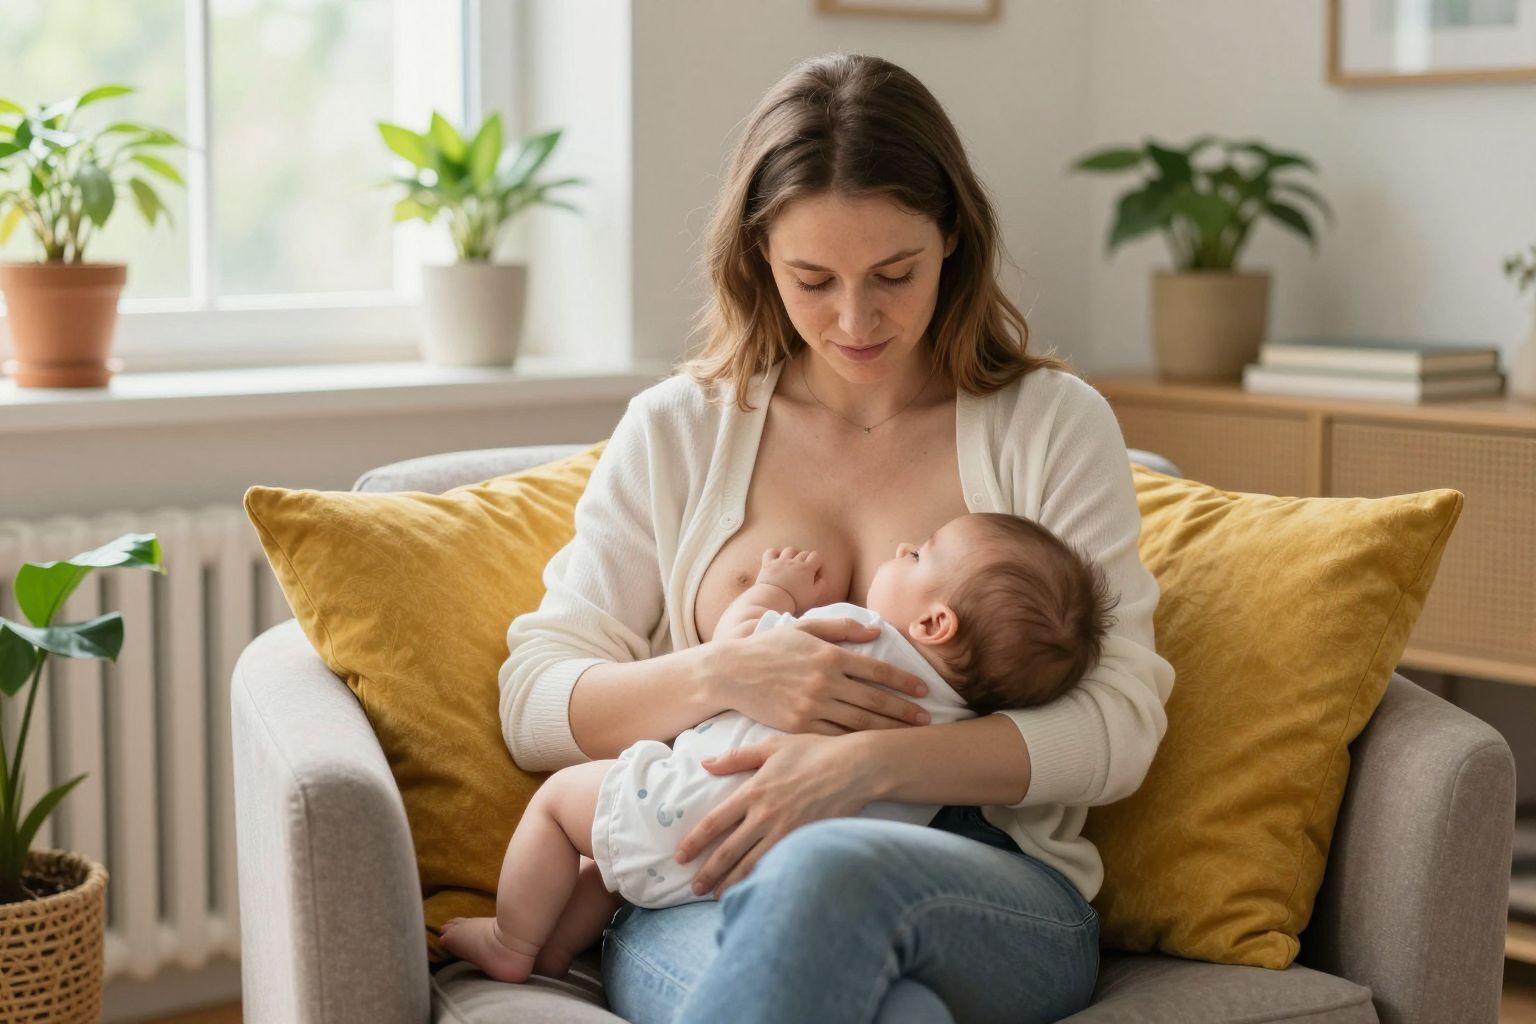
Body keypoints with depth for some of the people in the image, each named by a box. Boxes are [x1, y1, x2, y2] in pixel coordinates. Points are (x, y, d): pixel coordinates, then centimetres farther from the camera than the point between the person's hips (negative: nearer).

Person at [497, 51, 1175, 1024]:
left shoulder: (1052, 423, 10)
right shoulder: (676, 432, 14)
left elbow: (1119, 726, 0)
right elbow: (534, 707, 9)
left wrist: (873, 761, -16)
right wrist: (722, 675, -11)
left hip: (999, 901, 1)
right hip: (697, 899, 0)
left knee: (827, 866, -38)